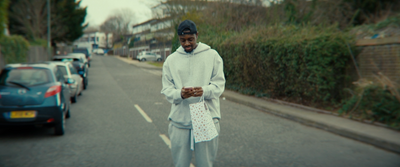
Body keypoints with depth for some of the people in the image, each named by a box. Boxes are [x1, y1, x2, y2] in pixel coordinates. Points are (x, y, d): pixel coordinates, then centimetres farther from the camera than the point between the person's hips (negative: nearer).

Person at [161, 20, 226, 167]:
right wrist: (179, 94, -19)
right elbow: (166, 90, 3)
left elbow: (219, 84, -1)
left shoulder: (212, 55, 3)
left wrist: (204, 91, -22)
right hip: (179, 121, 1)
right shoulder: (171, 60, 7)